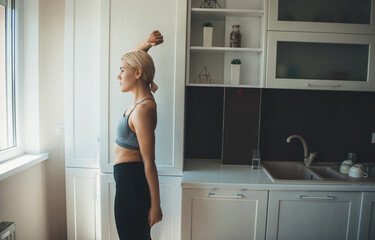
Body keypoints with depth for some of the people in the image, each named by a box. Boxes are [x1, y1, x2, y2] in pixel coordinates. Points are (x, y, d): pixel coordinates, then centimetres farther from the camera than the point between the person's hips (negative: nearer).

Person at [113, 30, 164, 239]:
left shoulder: (143, 109, -24)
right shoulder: (141, 99, 2)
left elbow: (149, 162, -23)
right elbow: (134, 57, 18)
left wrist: (155, 204, -18)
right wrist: (146, 43, 0)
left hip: (131, 178, -9)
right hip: (129, 176, 9)